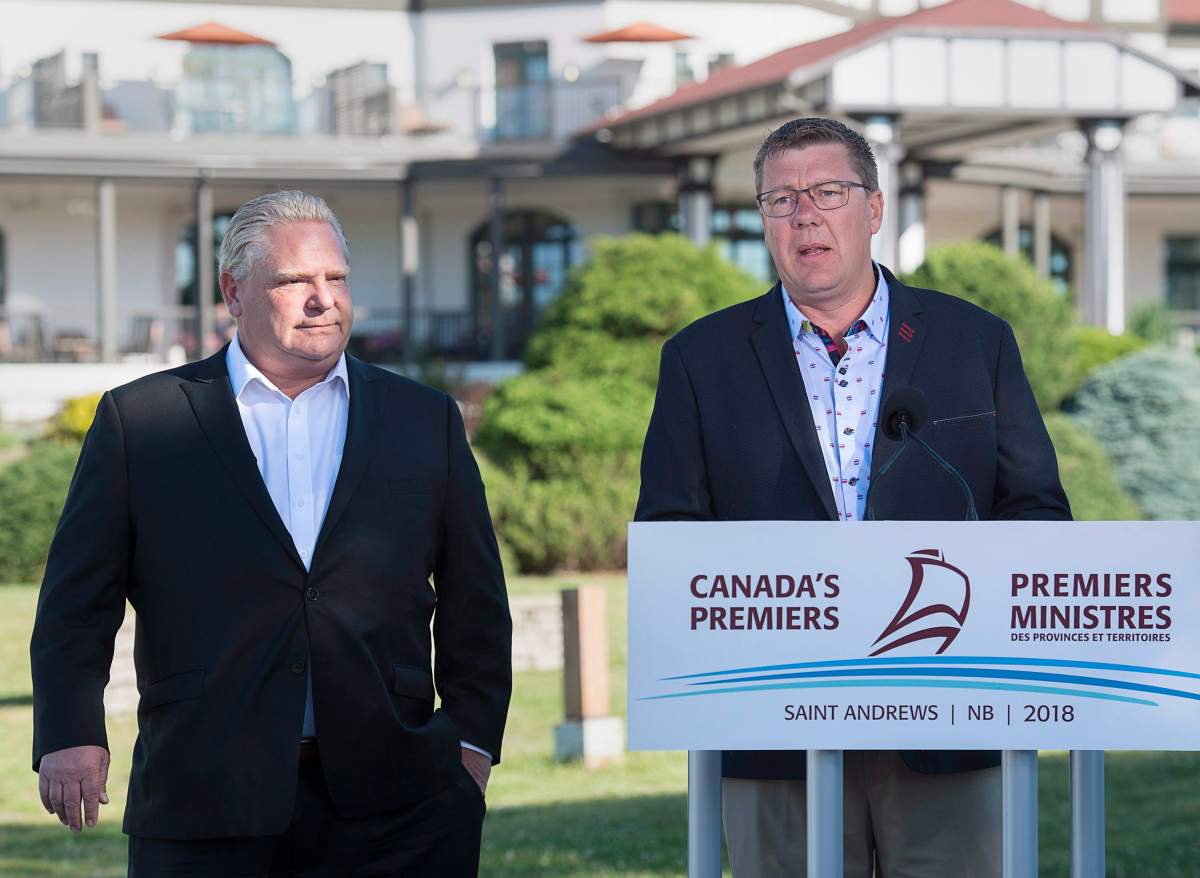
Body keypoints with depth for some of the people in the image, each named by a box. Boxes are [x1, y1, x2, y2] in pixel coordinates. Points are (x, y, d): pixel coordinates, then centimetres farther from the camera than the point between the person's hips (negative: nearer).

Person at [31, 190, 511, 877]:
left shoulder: (428, 421, 13)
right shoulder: (139, 421, 7)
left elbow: (475, 605, 13)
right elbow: (77, 600, 5)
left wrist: (471, 739, 5)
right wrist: (72, 736, -6)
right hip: (204, 807, -1)